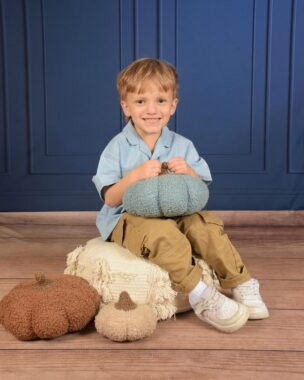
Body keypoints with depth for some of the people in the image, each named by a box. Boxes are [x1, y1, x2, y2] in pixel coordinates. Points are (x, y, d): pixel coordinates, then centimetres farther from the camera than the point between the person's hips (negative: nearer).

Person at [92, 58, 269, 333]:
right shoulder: (118, 148, -2)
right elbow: (110, 199, -8)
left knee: (205, 224, -27)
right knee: (162, 232, -36)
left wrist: (188, 173, -18)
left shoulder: (182, 146, 5)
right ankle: (201, 296, -33)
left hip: (176, 216, 3)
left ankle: (241, 285, -14)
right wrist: (135, 175, -25)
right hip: (130, 220, -3)